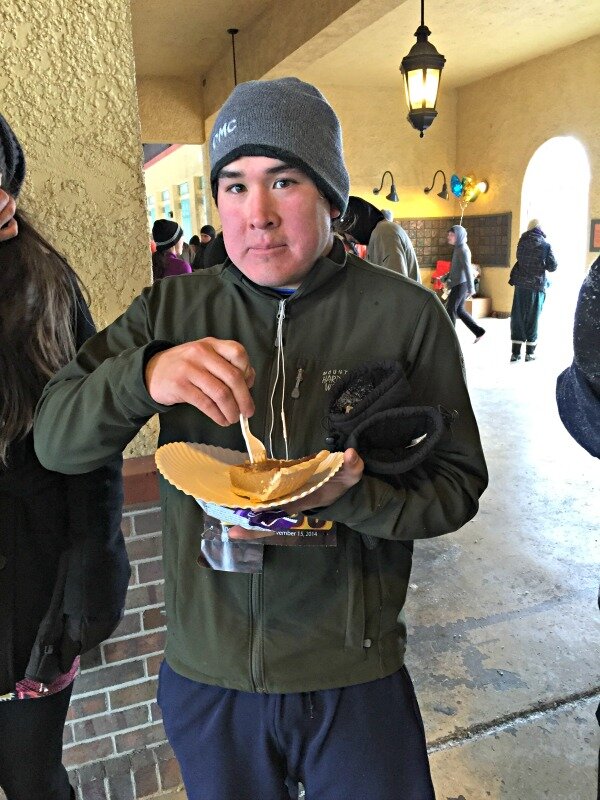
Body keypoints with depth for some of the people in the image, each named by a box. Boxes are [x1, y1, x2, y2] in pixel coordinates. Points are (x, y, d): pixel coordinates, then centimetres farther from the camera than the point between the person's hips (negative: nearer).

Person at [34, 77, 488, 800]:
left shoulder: (406, 315, -9)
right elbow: (54, 440, -6)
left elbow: (456, 483, -6)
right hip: (204, 671, 3)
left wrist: (348, 497, -26)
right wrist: (143, 376, -26)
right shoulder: (171, 311, -3)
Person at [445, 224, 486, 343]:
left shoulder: (463, 250, -15)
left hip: (461, 284, -9)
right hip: (458, 284, 9)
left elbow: (468, 269, -21)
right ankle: (478, 331, 15)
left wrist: (471, 288, -24)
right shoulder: (458, 248, 13)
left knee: (450, 309, -4)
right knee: (459, 310, 12)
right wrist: (448, 279, 22)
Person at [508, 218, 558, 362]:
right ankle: (530, 352, 8)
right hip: (537, 286, -2)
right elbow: (552, 267, -3)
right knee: (533, 318, 6)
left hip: (520, 284, 2)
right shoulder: (545, 245, -5)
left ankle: (515, 352, 4)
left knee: (518, 317, 6)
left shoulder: (522, 242, 3)